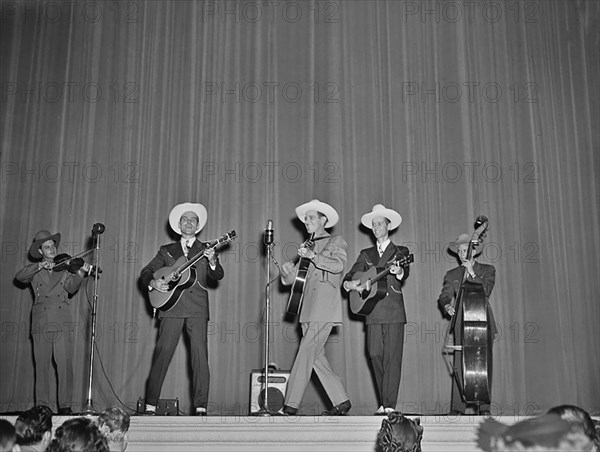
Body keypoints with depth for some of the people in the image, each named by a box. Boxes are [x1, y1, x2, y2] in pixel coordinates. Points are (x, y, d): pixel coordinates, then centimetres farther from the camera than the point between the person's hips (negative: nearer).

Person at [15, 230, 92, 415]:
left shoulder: (65, 267, 14)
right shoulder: (35, 270, 16)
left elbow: (71, 288, -2)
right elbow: (19, 277, -3)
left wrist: (81, 273, -19)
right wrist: (40, 266, -14)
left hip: (62, 324, -1)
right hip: (41, 324, 1)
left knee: (65, 365, -8)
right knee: (42, 366, 0)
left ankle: (65, 405, -4)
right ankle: (42, 405, 7)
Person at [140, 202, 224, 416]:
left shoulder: (206, 250, 15)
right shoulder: (167, 251, 18)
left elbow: (217, 276, 2)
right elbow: (146, 271, 16)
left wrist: (212, 261, -18)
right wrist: (153, 282, -6)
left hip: (197, 309, -1)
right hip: (171, 307, 1)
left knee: (200, 354, -9)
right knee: (162, 353, -5)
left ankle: (200, 407, -7)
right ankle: (150, 405, 1)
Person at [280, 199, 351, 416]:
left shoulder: (336, 242, 6)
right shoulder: (308, 247, 25)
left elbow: (338, 265, -15)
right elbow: (289, 280, 19)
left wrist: (313, 256, -27)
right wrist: (288, 271, -4)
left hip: (325, 309, -7)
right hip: (309, 310, 7)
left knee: (305, 354, -12)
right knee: (316, 357, 4)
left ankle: (291, 405, -12)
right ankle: (341, 401, 12)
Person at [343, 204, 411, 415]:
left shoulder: (400, 251, 8)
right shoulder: (366, 254, 18)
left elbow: (404, 273, -12)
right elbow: (348, 278, 15)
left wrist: (398, 271, -36)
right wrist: (351, 284, -9)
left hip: (394, 312, -3)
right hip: (372, 312, 3)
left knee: (392, 357, -8)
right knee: (375, 356, 1)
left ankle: (390, 405, -7)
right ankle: (382, 403, 10)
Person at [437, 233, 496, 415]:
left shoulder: (487, 270, 10)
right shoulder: (452, 274, 15)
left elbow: (486, 291, -6)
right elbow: (444, 295, 3)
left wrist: (472, 273, -9)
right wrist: (446, 305, -18)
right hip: (462, 325, 1)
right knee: (459, 367, -6)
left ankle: (484, 408, 3)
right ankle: (457, 408, -6)